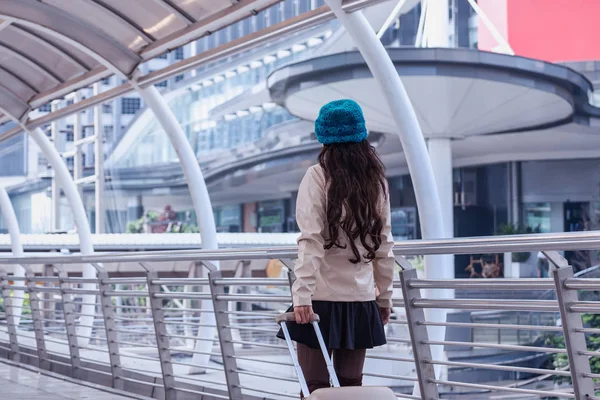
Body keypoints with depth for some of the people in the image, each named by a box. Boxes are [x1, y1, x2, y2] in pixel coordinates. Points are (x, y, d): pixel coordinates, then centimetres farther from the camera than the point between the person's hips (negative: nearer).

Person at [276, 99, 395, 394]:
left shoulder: (318, 176, -5)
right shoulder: (376, 179, 7)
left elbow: (311, 240, -13)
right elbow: (384, 245, 9)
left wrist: (303, 294, -17)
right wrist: (384, 296, 16)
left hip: (322, 296, -4)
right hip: (361, 298, 4)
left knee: (315, 387, 0)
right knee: (351, 386, 9)